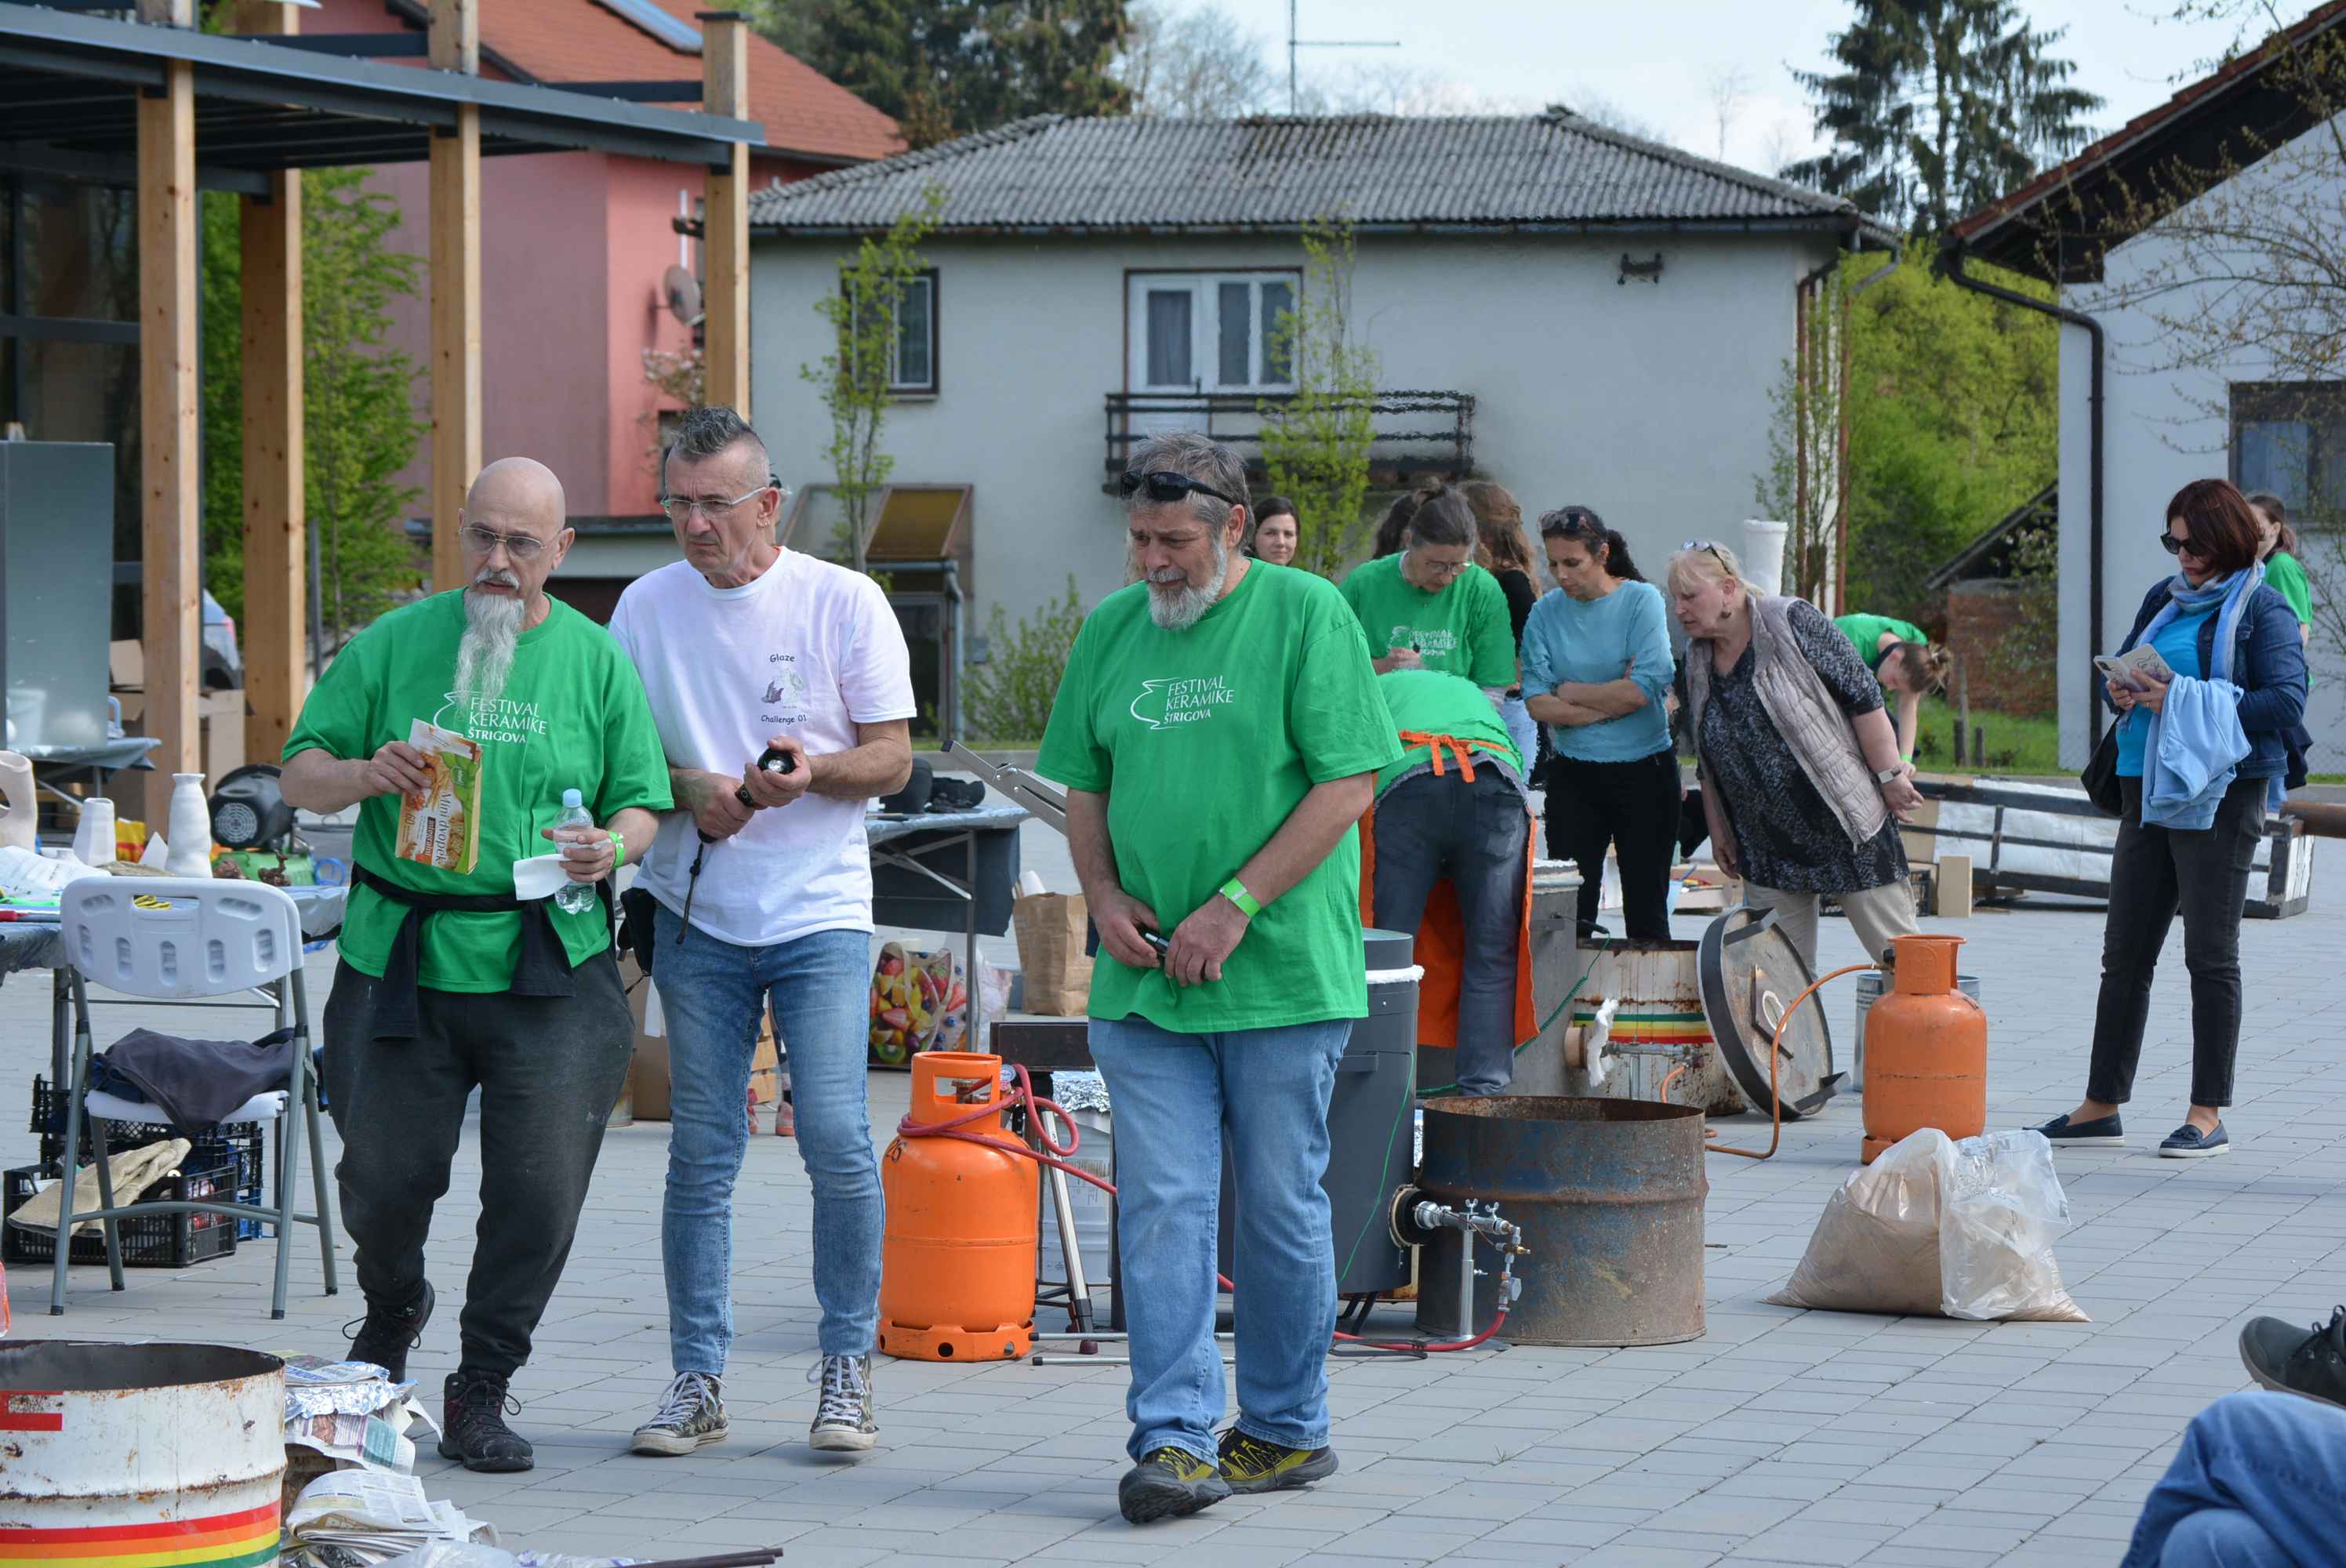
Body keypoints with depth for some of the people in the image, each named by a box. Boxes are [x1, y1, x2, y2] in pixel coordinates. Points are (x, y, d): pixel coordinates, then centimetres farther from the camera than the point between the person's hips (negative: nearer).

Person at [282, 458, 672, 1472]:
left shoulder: (596, 660, 6)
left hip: (547, 968, 0)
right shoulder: (395, 645, 4)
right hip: (402, 959, 0)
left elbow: (642, 803, 8)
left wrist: (610, 845, -15)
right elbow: (299, 775, 6)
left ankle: (481, 1396, 12)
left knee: (540, 1189, -5)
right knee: (384, 1178, 5)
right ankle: (391, 1312, 39)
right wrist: (367, 773, -16)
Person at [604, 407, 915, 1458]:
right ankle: (696, 1381, 11)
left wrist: (812, 771, -20)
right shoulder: (647, 606, 7)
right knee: (701, 1153, 4)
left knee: (837, 1140, -11)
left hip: (820, 911, -2)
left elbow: (893, 758, 0)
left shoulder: (844, 603, -1)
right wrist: (685, 788, -8)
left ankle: (845, 1368, 3)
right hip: (696, 916, 3)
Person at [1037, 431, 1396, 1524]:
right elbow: (1085, 788, 18)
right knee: (1161, 1207, -4)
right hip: (1145, 982, 4)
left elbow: (1348, 784, -10)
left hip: (1285, 974, -4)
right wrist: (1103, 894, -1)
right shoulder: (1111, 630, 11)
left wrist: (1235, 906, -14)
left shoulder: (1306, 615, -4)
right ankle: (1176, 1438, -5)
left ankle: (1285, 1429, 18)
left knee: (1282, 1208, 5)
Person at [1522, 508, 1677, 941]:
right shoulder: (1546, 613, 3)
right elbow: (1537, 703, -5)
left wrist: (1571, 692, -5)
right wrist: (1612, 702, -12)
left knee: (1646, 912, 2)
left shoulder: (1642, 600, -5)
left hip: (1644, 771, -2)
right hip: (1573, 775, 2)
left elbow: (1643, 689, -15)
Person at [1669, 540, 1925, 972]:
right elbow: (1709, 766, 16)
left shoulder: (1792, 623, -12)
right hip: (1767, 848, 6)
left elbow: (1864, 698, -11)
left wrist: (1890, 776, -12)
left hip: (1845, 823, -6)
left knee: (1896, 952, -3)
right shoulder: (1696, 665, 7)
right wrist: (1718, 832, 16)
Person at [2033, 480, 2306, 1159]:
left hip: (2221, 794, -7)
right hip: (2149, 790, 7)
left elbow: (2287, 701, -15)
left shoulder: (2262, 611, -6)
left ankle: (2209, 1116, 1)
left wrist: (2188, 702, -21)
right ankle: (2102, 1105, 17)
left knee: (2210, 954, -3)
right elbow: (2121, 668, 21)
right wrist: (2122, 692, -4)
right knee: (2124, 953, 10)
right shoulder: (2165, 598, 14)